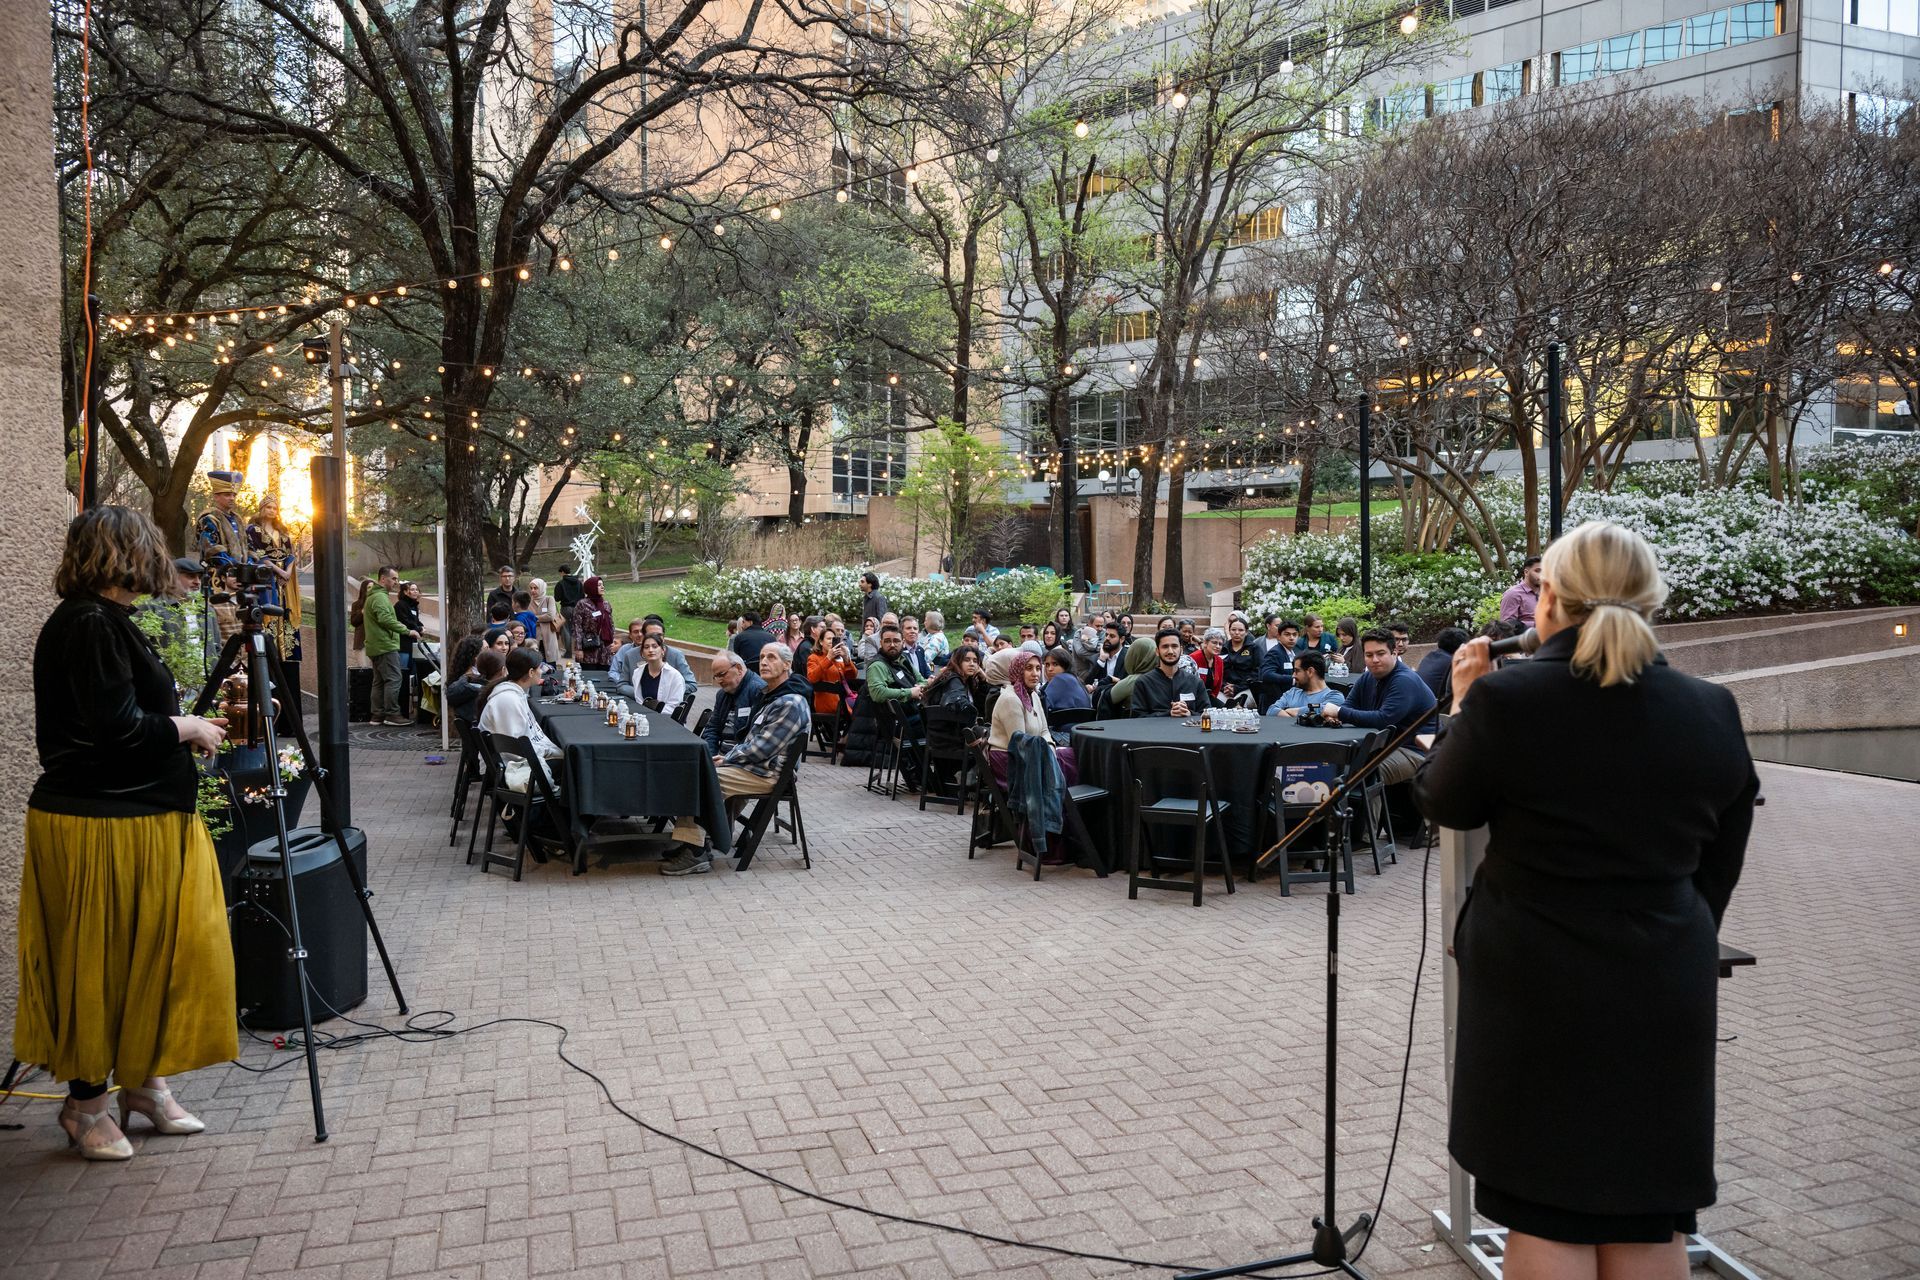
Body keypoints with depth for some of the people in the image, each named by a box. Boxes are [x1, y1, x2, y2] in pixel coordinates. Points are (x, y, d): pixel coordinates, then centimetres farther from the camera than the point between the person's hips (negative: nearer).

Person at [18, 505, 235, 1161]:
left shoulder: (101, 621, 12)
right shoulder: (92, 625, -18)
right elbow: (115, 729, -24)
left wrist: (180, 726, 12)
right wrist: (187, 728, -10)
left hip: (137, 819, 10)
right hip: (100, 828, -10)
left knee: (156, 953, 15)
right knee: (98, 962, 3)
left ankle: (144, 1078, 27)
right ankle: (86, 1104, 18)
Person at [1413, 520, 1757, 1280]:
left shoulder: (1504, 699, -14)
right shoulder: (1713, 712, -1)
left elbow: (1442, 805, 2)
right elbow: (1719, 867, 7)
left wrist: (1461, 708, 14)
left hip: (1537, 992, -3)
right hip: (1666, 992, 4)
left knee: (1548, 1212, 8)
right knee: (1651, 1215, 15)